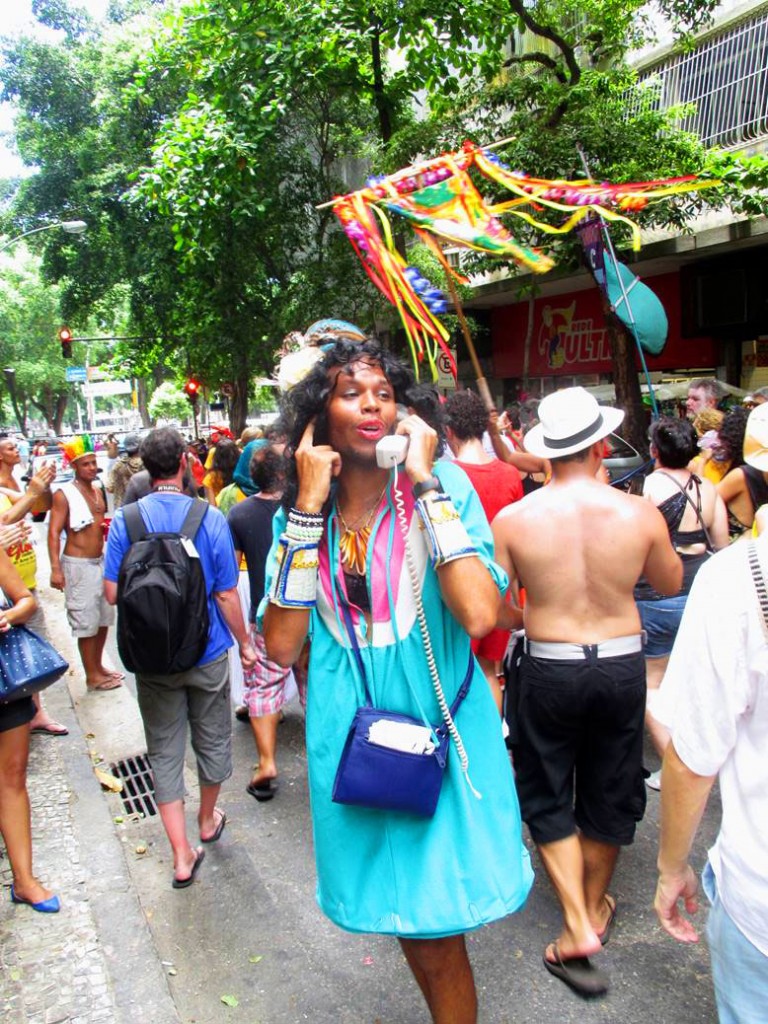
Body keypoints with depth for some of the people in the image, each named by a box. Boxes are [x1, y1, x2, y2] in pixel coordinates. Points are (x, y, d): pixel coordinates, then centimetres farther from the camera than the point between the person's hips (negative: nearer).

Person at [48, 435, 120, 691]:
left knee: (104, 617, 16)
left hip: (101, 561, 8)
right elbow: (53, 533, -17)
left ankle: (98, 665, 31)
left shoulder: (98, 489, 9)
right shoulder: (64, 495, -13)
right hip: (78, 564, -8)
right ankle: (92, 677, 9)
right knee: (86, 622, -1)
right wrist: (55, 569, -23)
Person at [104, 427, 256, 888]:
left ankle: (182, 855, 16)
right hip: (207, 655, -1)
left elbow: (112, 593, -7)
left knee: (164, 752, 13)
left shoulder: (125, 521, -10)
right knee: (213, 740, 21)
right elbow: (226, 595, -12)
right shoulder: (211, 518, -15)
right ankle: (208, 820, 42)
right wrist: (245, 643, 2)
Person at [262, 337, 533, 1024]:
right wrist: (309, 508, -15)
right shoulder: (299, 513, 1)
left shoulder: (442, 489, -9)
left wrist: (425, 483, -22)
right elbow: (281, 645, -10)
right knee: (398, 910, 21)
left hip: (439, 730, -3)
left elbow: (480, 614, -25)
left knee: (435, 924, 10)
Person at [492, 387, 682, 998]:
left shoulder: (513, 519, -15)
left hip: (549, 669, -1)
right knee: (608, 791, 21)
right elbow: (671, 584, 5)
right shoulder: (640, 513, -12)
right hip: (623, 666, 2)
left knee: (546, 797, 17)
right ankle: (596, 905, 42)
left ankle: (578, 924, 11)